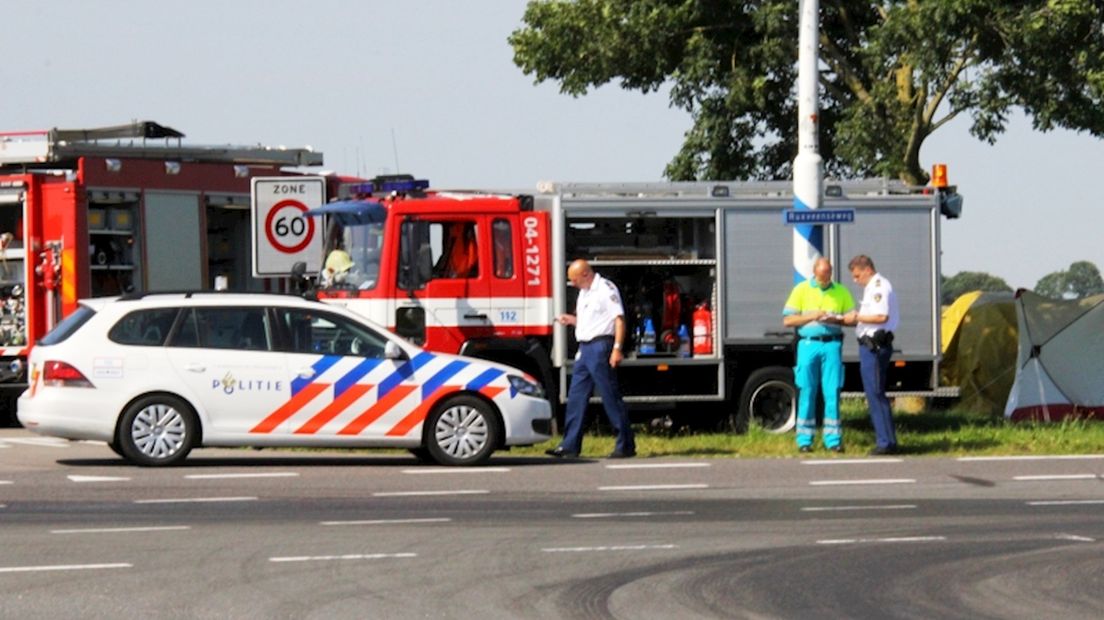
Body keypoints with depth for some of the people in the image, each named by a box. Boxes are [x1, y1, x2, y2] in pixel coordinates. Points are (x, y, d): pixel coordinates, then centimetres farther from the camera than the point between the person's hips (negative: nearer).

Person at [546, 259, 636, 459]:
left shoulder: (606, 289, -9)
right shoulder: (584, 293, 18)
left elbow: (619, 319, -15)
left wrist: (617, 348, -22)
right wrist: (571, 320, 9)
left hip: (600, 347, -9)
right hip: (584, 349, 9)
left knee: (610, 396, -6)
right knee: (576, 397, 7)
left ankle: (626, 446, -1)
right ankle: (570, 445, 10)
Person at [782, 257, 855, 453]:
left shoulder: (841, 292, 12)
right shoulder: (801, 290, 7)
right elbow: (787, 320, 4)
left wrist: (836, 319, -10)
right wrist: (812, 316, -9)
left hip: (832, 345, 1)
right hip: (809, 343, -1)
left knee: (832, 393, -3)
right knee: (807, 392, -2)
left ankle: (833, 439, 0)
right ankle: (804, 440, 3)